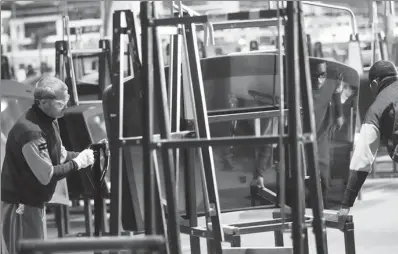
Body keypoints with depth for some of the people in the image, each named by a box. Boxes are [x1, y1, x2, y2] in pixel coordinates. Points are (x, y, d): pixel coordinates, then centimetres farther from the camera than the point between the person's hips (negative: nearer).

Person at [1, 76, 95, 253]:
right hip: (20, 204, -10)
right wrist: (77, 163, -17)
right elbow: (47, 176, -24)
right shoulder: (30, 131, -27)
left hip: (33, 201, 10)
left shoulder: (49, 121, 4)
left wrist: (81, 155, -4)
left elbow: (60, 156, 13)